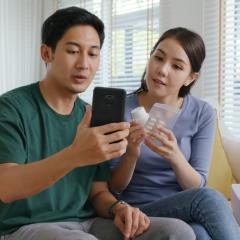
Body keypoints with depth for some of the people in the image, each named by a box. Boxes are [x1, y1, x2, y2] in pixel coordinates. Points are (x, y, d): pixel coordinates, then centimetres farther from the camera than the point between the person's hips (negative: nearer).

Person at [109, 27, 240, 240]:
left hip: (185, 210, 2)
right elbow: (112, 187, -3)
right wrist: (131, 154, -24)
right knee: (209, 198, -30)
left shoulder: (203, 114, -1)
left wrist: (175, 157, -25)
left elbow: (197, 187, -4)